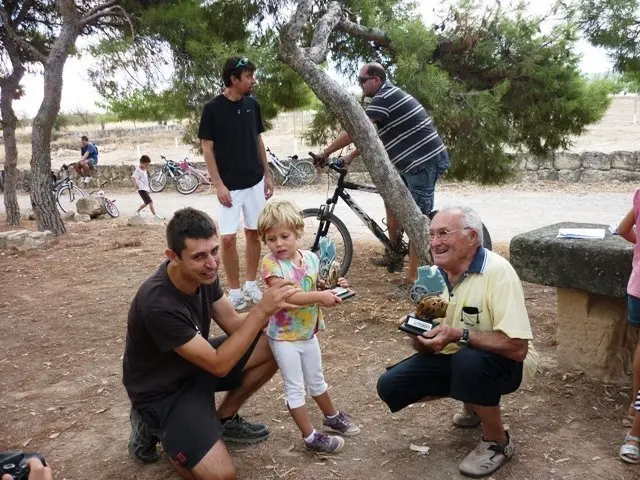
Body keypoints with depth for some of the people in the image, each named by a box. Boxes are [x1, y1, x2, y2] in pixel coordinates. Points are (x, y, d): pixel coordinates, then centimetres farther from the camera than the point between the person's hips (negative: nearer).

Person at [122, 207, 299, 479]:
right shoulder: (158, 304, -36)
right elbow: (219, 364, -30)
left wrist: (272, 309, -21)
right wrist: (261, 311, -33)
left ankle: (224, 420, 11)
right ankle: (154, 426, 5)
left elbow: (233, 324, -3)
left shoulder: (202, 273, -13)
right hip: (163, 391, -7)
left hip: (195, 364, 8)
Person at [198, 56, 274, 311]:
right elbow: (207, 149, -8)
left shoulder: (253, 105, 3)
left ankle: (251, 284, 23)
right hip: (229, 186, -4)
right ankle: (234, 290, 9)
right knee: (228, 238, -4)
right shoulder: (213, 108, -10)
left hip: (255, 182, 4)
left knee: (253, 233, 10)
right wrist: (218, 185, -13)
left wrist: (267, 175, 10)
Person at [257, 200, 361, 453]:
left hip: (309, 333, 6)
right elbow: (285, 296, -33)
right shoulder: (271, 263, -22)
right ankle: (311, 437, 18)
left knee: (317, 380, 25)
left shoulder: (311, 258, -4)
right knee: (295, 389, 5)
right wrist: (320, 296, -36)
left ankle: (333, 417, 45)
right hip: (284, 337, -6)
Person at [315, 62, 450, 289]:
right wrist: (351, 157, 17)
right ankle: (393, 255, 31)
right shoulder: (389, 96, 18)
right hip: (418, 161, 11)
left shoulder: (384, 98, -15)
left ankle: (413, 280, -2)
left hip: (424, 162, -11)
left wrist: (326, 152, -11)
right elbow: (371, 135, 22)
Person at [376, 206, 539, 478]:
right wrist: (420, 333, -23)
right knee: (390, 386, -5)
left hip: (504, 361, -6)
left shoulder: (497, 271, -25)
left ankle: (498, 442, -10)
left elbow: (517, 347, -31)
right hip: (454, 357, 7)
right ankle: (473, 402, 16)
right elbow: (425, 348, 1)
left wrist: (460, 335, -39)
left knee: (468, 360, -38)